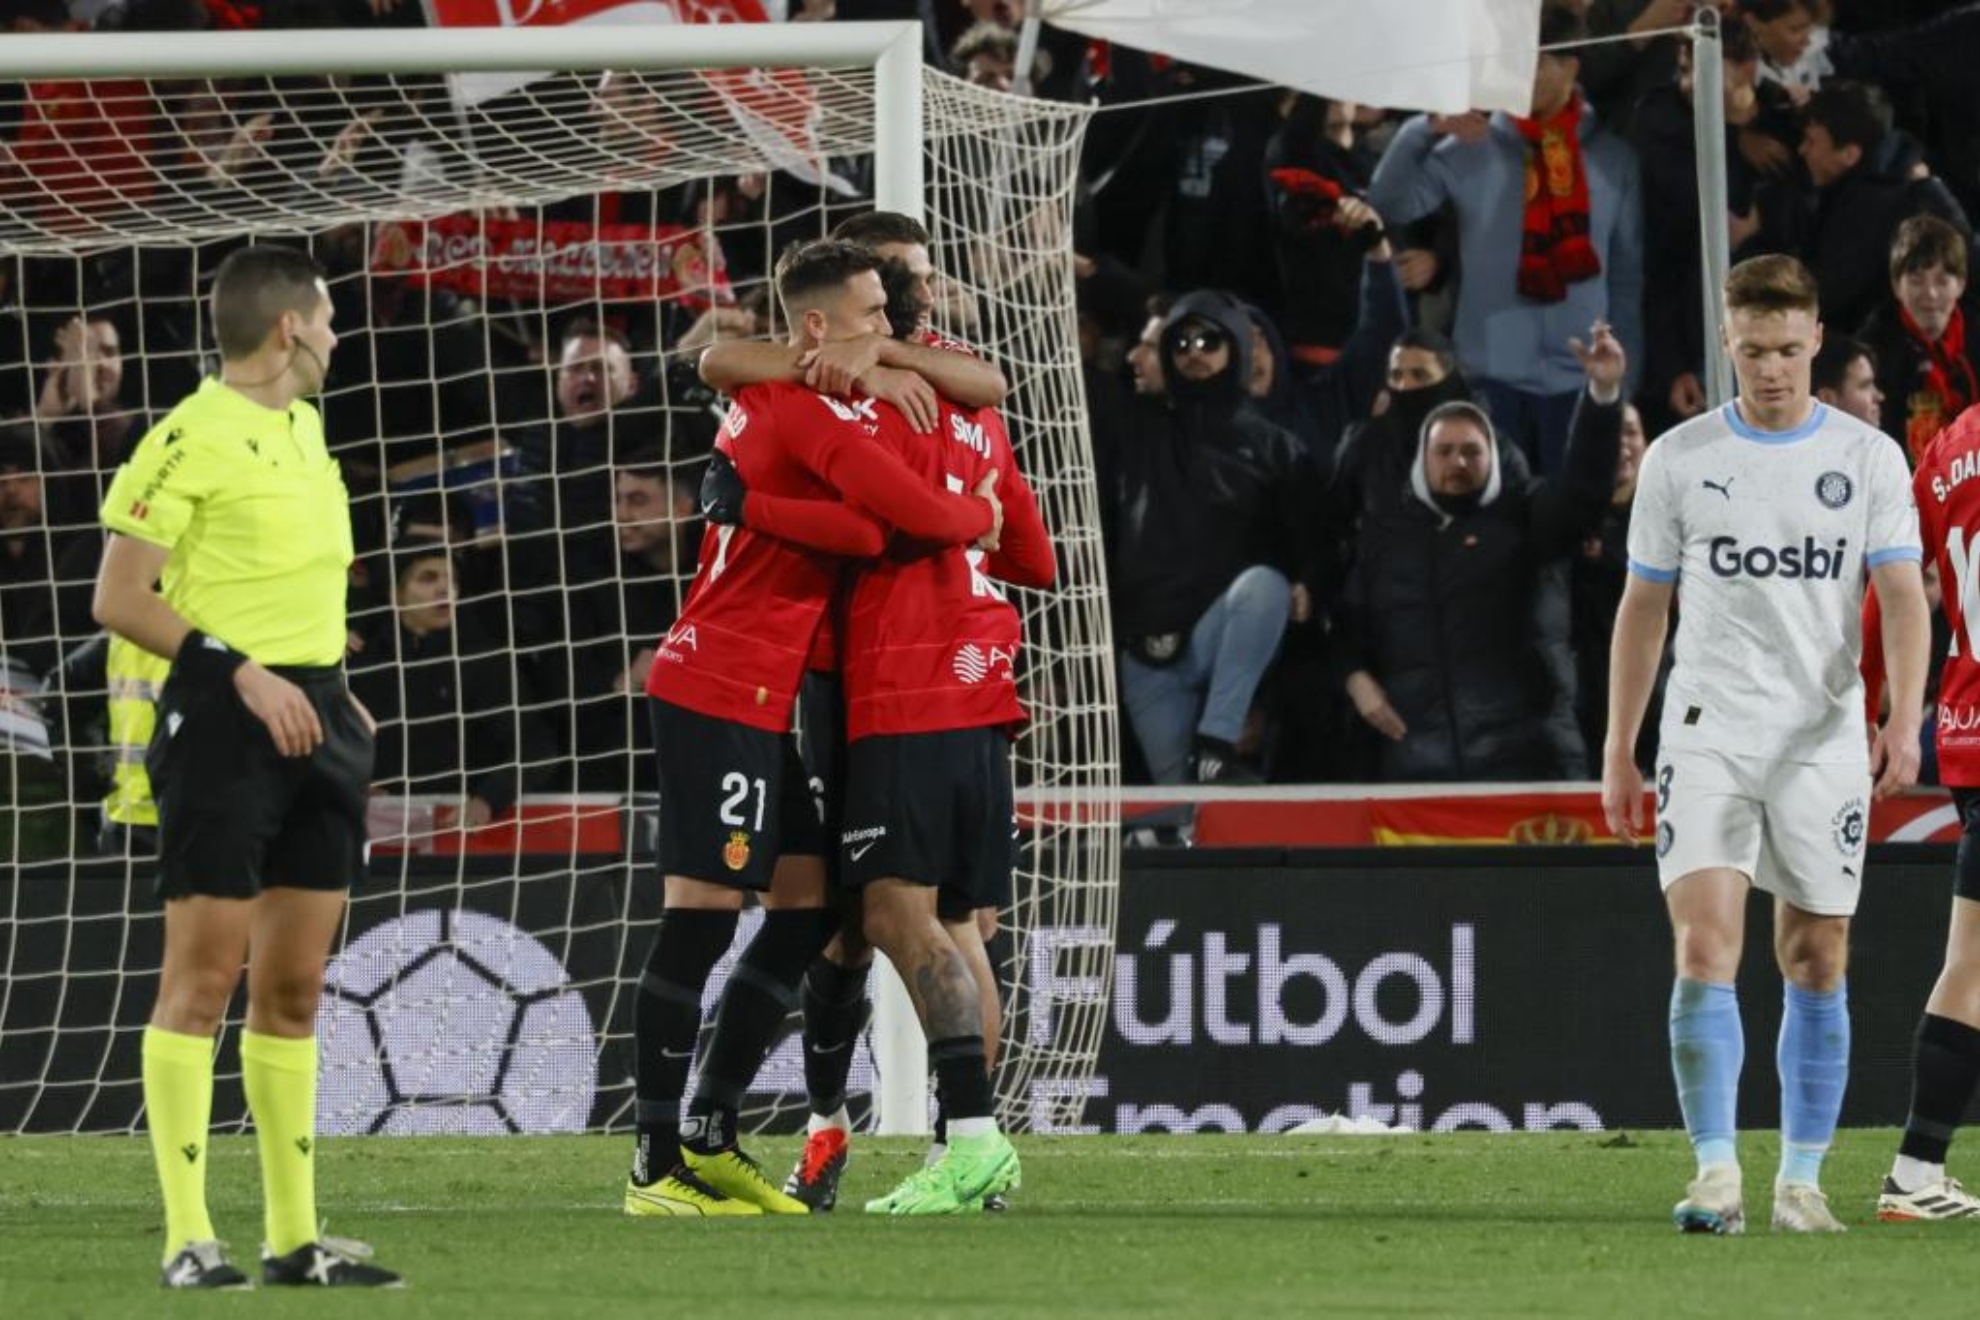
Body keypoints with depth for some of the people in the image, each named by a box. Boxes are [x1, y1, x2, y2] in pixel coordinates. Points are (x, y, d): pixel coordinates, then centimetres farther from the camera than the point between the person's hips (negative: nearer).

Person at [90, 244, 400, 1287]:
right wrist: (243, 672, -18)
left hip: (314, 717, 8)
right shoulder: (190, 439, -11)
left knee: (293, 986, 9)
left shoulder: (303, 430, 15)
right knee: (203, 975, -7)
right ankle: (188, 1240, -7)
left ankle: (294, 1237, 13)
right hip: (223, 720, -8)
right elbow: (119, 599, -13)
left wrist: (330, 687, 16)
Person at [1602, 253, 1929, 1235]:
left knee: (1816, 961, 4)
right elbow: (1643, 608, 11)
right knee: (1705, 946, -15)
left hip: (1823, 739, 0)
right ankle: (1716, 1172, -18)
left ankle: (1802, 1179, 13)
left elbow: (1902, 596, -4)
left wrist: (1904, 718, -20)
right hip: (1707, 735, 0)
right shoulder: (1678, 459, 5)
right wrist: (1618, 751, 8)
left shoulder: (1869, 458, 3)